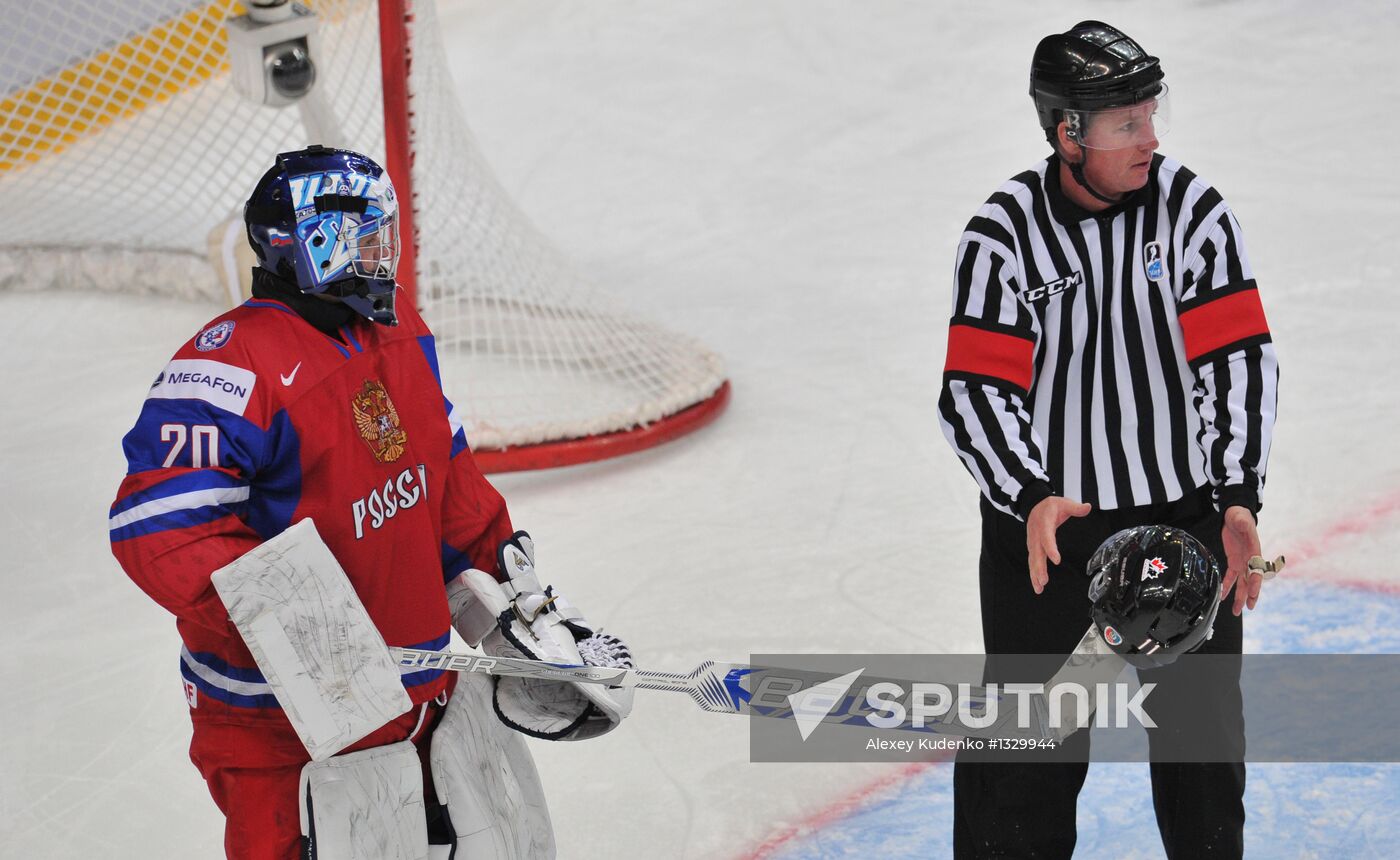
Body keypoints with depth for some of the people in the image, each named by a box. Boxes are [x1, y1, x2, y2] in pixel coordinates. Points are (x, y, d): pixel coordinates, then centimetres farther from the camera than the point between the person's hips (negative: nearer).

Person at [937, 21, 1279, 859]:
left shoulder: (1195, 210, -7)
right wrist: (1030, 499, -29)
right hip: (1044, 524, -2)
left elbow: (1242, 359, -10)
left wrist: (1238, 498, -20)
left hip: (1187, 515, 2)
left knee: (1203, 727, 15)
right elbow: (974, 392, -13)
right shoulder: (1004, 236, -11)